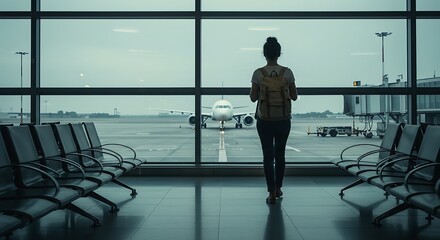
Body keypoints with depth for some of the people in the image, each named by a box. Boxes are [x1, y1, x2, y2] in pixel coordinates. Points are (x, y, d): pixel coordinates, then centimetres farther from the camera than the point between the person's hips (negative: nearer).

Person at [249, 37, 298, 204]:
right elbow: (294, 96, 0)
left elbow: (253, 98, -5)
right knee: (280, 154, 16)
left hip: (264, 120, -1)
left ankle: (272, 193, 2)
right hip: (283, 119, 1)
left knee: (268, 155, 4)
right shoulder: (287, 72, -5)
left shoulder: (258, 73, -8)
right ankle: (278, 188, 28)